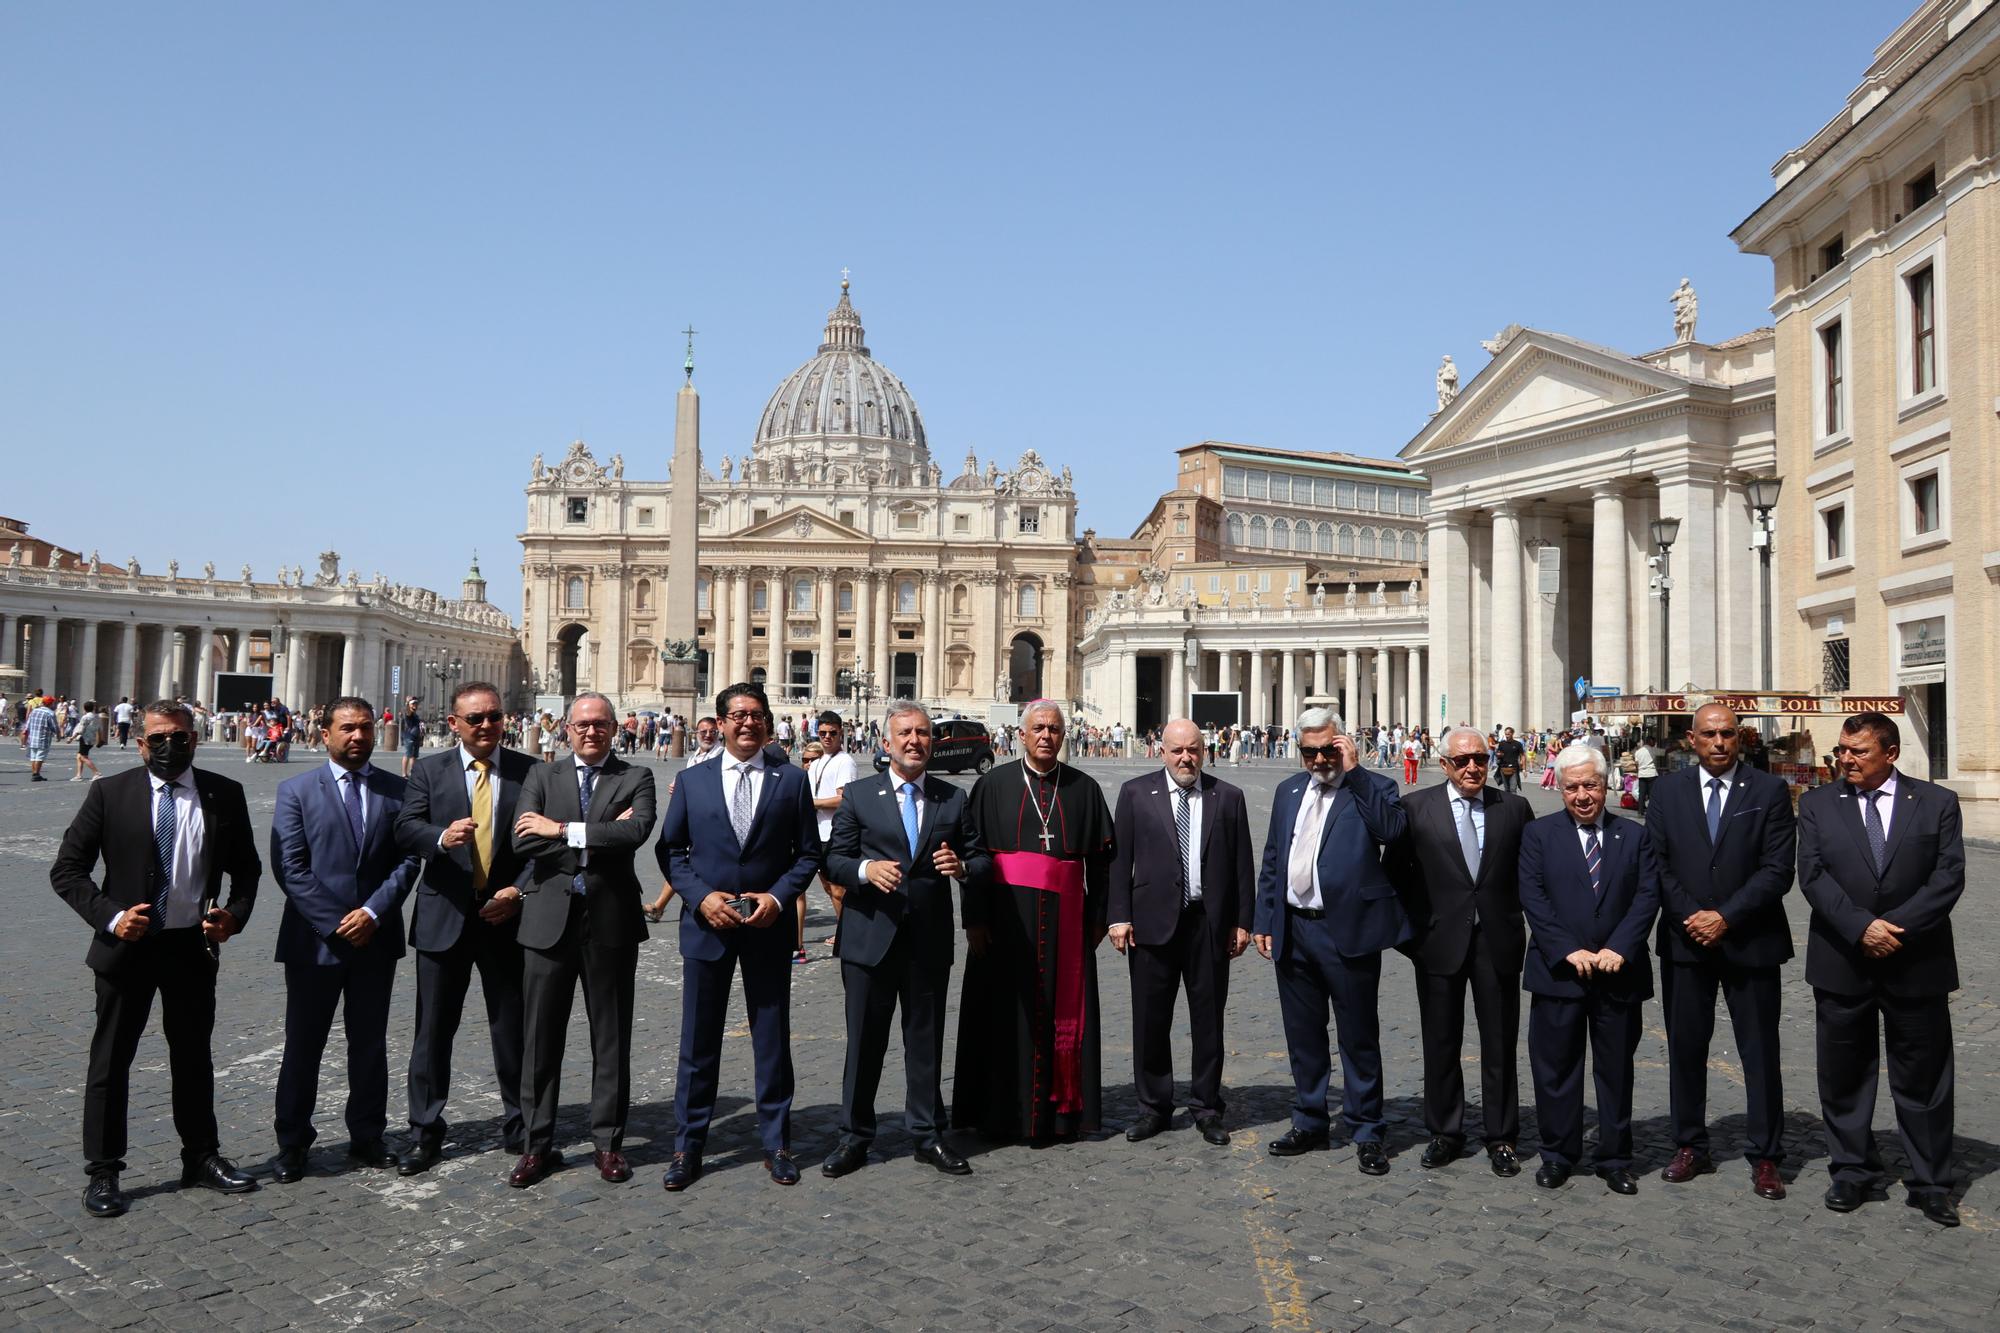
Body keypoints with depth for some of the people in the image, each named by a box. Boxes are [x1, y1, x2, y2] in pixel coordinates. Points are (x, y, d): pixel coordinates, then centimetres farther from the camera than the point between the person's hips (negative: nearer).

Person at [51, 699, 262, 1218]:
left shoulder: (225, 795, -1)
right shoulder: (110, 794, -6)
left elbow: (246, 868, 8)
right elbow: (67, 870, -4)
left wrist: (235, 914, -9)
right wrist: (110, 917, -17)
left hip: (194, 945, 2)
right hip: (127, 944, -2)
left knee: (194, 1056, 15)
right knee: (110, 1060, 7)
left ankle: (201, 1157, 29)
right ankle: (103, 1171, 20)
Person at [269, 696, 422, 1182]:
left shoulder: (396, 790, 5)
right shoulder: (296, 791, 0)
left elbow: (407, 860, 0)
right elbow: (288, 867, -7)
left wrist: (373, 912, -13)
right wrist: (335, 923, -14)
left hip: (376, 938, 2)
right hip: (314, 940, -2)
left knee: (370, 1043, 11)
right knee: (303, 1045, 6)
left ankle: (367, 1137, 23)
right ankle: (292, 1144, 19)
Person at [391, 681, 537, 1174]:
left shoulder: (529, 771, 2)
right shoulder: (429, 770, 5)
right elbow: (405, 829, -6)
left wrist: (519, 890, -10)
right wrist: (442, 837, -27)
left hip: (507, 914, 0)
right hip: (445, 915, 1)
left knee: (513, 1028, 8)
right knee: (433, 1028, 7)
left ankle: (519, 1125, 21)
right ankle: (425, 1132, 19)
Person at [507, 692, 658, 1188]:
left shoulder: (635, 778, 3)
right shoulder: (542, 776, 7)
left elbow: (636, 831, -17)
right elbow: (522, 840, -8)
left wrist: (563, 830, -17)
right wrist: (601, 833, -14)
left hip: (611, 921, -1)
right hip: (549, 918, 1)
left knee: (611, 1037, 8)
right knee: (540, 1036, 7)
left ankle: (608, 1143, 21)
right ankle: (538, 1145, 20)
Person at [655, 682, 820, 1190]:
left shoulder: (792, 780, 2)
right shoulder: (691, 780, 4)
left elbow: (807, 853, 3)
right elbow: (670, 851, 5)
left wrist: (778, 897, -11)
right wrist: (701, 897, -10)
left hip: (768, 926, 0)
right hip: (707, 925, 0)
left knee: (773, 1040, 8)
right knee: (698, 1040, 8)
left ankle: (776, 1143, 21)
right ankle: (688, 1146, 20)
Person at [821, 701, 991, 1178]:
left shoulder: (954, 799, 8)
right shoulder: (858, 795, 3)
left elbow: (982, 859, 9)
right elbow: (833, 859, 0)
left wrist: (962, 866, -14)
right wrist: (866, 869, -20)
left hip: (930, 940, 2)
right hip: (870, 937, -1)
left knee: (926, 1040, 11)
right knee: (864, 1040, 6)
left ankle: (928, 1134, 23)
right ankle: (854, 1137, 19)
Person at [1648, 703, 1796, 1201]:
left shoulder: (1770, 791, -2)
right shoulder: (1667, 791, 4)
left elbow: (1777, 870, -8)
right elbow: (1658, 865, 2)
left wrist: (1725, 917, -14)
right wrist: (1690, 918, -10)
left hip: (1750, 941, -2)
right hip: (1685, 940, 2)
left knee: (1760, 1053, 5)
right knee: (1685, 1048, 9)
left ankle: (1765, 1157, 16)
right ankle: (1690, 1148, 21)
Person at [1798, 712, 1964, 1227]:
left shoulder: (1937, 803, 1)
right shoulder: (1818, 804, 3)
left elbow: (1948, 877, -6)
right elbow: (1812, 875, -5)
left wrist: (1896, 929, -16)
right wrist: (1861, 927, -17)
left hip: (1917, 963, -1)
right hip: (1841, 964, 1)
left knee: (1923, 1079, 8)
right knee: (1844, 1077, 10)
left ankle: (1930, 1183, 20)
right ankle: (1853, 1171, 24)